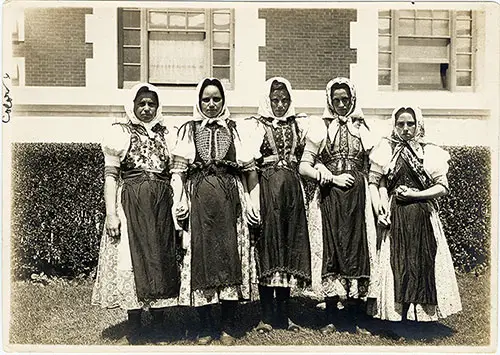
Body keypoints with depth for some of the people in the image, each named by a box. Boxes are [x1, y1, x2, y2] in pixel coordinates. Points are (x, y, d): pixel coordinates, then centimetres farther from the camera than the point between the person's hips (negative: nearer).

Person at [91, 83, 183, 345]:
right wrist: (111, 213, -11)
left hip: (162, 204, 4)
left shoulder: (165, 134, 14)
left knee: (162, 257, 6)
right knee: (132, 257, 0)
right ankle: (134, 325, 12)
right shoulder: (121, 132, 2)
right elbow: (110, 175, -3)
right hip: (131, 203, -4)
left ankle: (159, 318, 22)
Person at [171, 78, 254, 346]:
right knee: (201, 256, 0)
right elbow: (178, 170, 6)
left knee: (230, 255, -1)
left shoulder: (235, 129, 12)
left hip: (229, 199, 0)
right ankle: (206, 326, 12)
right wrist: (178, 201, -6)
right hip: (199, 199, 0)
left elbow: (249, 168, 9)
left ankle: (228, 326, 11)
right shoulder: (188, 129, 11)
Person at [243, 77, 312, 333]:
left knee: (290, 245, 6)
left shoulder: (300, 124, 14)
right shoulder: (255, 125, 3)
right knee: (267, 246, -2)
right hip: (267, 188, -4)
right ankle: (267, 316, 7)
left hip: (292, 189, 4)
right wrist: (254, 197, -15)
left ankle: (283, 314, 17)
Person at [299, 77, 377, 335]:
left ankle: (358, 319, 10)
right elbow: (303, 167, -1)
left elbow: (368, 169, 16)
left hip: (358, 198, 2)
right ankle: (332, 318, 9)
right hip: (329, 198, -2)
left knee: (358, 252, 0)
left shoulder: (362, 129, 13)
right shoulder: (321, 129, 5)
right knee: (330, 253, -1)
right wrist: (332, 178, -8)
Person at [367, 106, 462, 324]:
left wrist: (415, 194, -8)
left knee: (423, 263, 2)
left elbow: (442, 187, 4)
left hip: (423, 217, 1)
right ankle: (398, 313, 9)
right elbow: (373, 183, 3)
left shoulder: (430, 152, 8)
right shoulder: (386, 150, 6)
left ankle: (423, 314, 13)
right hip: (395, 216, -1)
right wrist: (379, 209, -9)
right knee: (397, 263, 0)